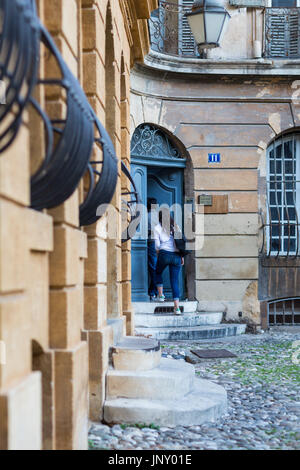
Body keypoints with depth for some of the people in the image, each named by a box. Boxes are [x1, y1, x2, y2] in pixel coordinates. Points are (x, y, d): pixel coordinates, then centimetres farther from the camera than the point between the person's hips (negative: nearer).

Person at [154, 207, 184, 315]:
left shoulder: (157, 228, 2)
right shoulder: (175, 226, 11)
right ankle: (177, 307, -7)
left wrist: (158, 256, 14)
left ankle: (161, 295, 18)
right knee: (175, 280, 2)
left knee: (158, 273, 27)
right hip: (176, 255, 2)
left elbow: (157, 245, -1)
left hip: (164, 254, -2)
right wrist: (182, 257, 14)